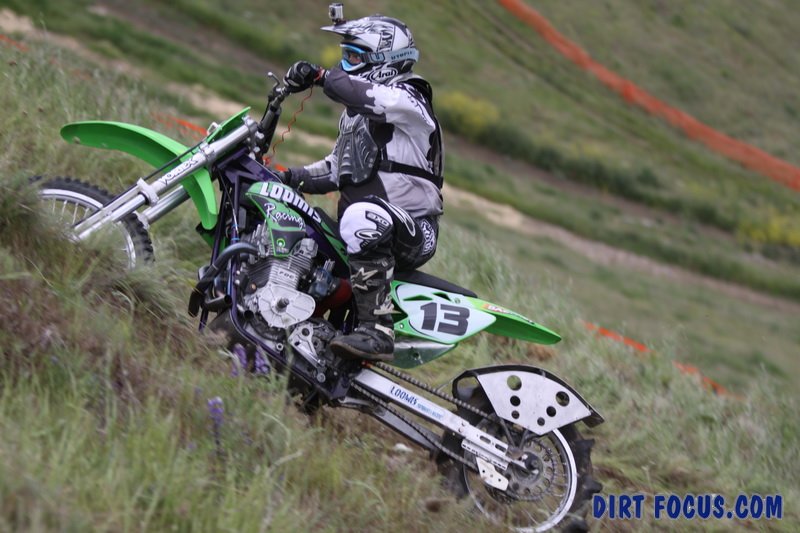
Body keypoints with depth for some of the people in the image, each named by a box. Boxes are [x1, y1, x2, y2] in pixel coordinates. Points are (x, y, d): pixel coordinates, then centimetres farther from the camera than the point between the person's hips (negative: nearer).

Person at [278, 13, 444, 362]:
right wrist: (291, 177, 12)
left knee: (363, 216, -41)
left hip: (412, 231, -10)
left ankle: (376, 331, -45)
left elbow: (375, 98, -30)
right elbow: (337, 167, 26)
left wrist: (320, 76, -27)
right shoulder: (355, 113, 21)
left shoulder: (406, 99, -7)